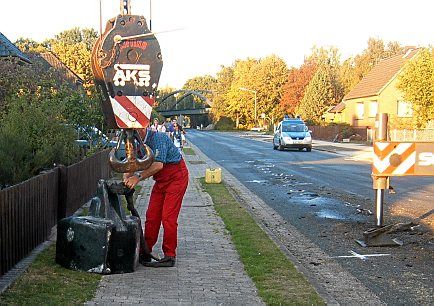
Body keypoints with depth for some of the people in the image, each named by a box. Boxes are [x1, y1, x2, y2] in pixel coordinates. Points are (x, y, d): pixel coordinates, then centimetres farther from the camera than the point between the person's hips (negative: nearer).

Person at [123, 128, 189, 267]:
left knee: (168, 217, -12)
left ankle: (169, 256, -7)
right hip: (161, 180, 8)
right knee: (151, 216, 5)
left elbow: (158, 165, -32)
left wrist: (139, 177, -36)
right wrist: (126, 179, -21)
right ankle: (145, 252, 14)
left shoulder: (158, 137, -24)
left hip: (176, 177, -8)